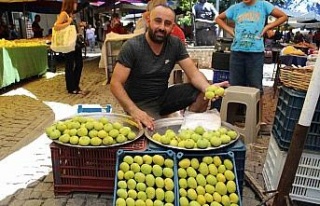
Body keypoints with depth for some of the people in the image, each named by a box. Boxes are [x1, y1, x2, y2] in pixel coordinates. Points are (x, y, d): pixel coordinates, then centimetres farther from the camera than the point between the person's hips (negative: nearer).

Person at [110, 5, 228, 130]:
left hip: (163, 96, 5)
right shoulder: (131, 46, -16)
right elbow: (115, 84, -19)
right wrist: (133, 110, -36)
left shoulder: (176, 44, -4)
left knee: (203, 92, -12)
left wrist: (208, 88, -33)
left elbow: (193, 73, -9)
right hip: (139, 102, -4)